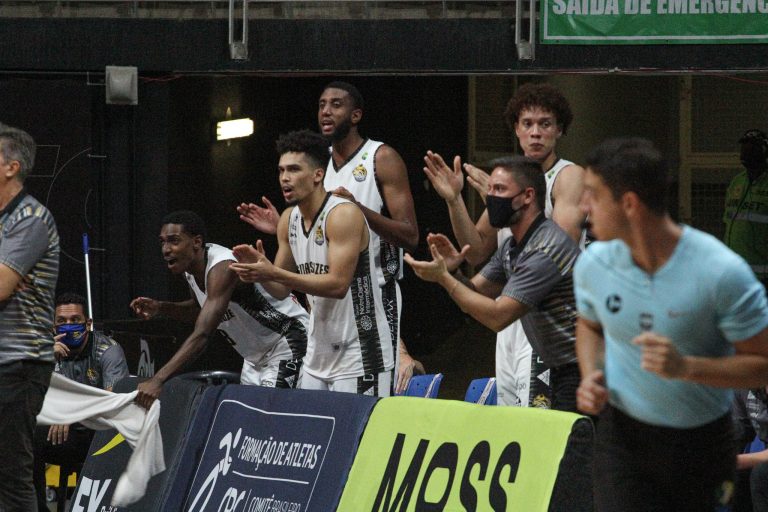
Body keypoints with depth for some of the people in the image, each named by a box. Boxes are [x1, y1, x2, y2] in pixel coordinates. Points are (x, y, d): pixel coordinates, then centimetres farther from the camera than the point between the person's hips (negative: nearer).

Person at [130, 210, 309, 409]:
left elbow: (201, 336, -40)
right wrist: (160, 308, -1)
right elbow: (200, 309, 20)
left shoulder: (222, 268, -31)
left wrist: (157, 380, -47)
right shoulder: (191, 267, -2)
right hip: (256, 355, 10)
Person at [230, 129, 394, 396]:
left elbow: (338, 284, -25)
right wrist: (259, 269, -9)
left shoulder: (344, 215, -17)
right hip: (318, 356, 8)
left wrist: (274, 273, -28)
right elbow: (281, 289, 14)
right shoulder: (289, 219, 8)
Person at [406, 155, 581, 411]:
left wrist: (443, 277, -18)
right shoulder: (511, 248, 12)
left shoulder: (548, 248, -20)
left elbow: (497, 316, -22)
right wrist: (451, 272, -9)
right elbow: (473, 293, 13)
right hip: (561, 371, 10)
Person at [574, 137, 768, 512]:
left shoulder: (722, 273, -20)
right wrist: (590, 376, -5)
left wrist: (686, 367, -29)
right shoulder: (593, 264, -6)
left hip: (701, 443, -1)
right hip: (622, 436, 2)